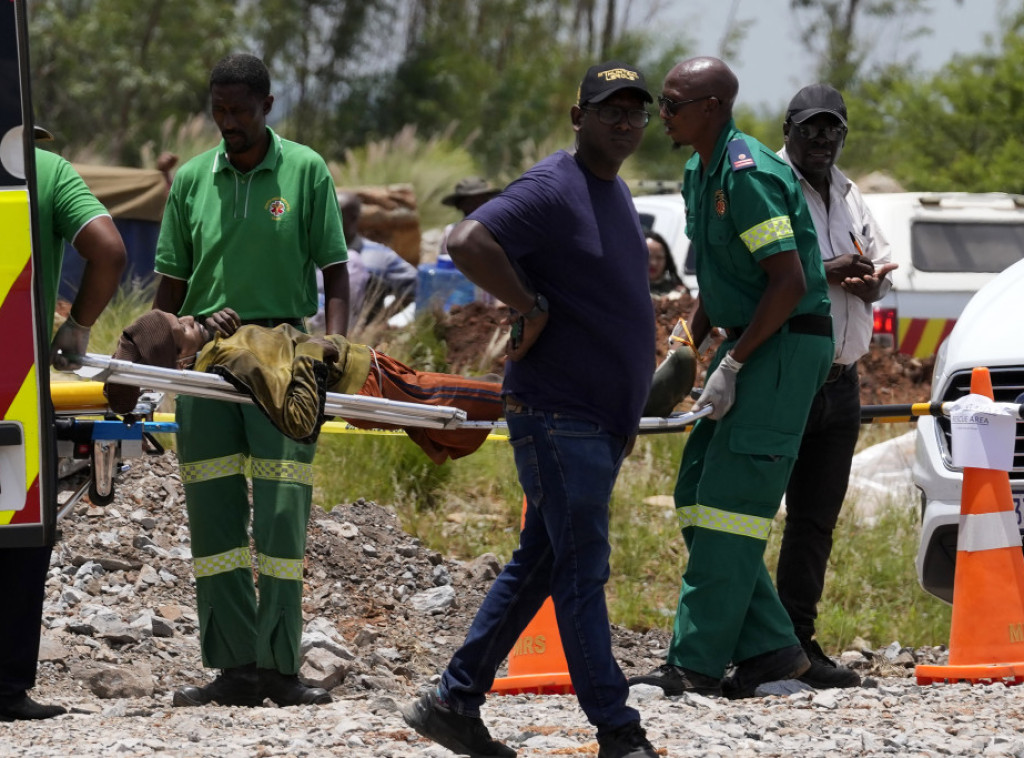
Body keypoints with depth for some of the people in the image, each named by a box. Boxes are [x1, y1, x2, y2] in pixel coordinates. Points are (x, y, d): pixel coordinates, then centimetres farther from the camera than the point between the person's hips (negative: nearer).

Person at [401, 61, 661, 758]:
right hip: (555, 414, -10)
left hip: (602, 420, 10)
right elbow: (468, 242, -30)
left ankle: (455, 702, 19)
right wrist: (532, 308, -23)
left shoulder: (616, 192, 17)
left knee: (539, 564, 12)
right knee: (582, 569, -7)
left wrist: (627, 412, 24)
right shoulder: (552, 190, -14)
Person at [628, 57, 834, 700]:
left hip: (787, 347, -10)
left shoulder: (748, 174, -18)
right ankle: (769, 647, 9)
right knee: (699, 495, 7)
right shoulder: (700, 175, 14)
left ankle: (696, 664, -9)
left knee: (729, 501, -11)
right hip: (753, 345, 10)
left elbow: (788, 281, -22)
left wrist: (733, 364, -19)